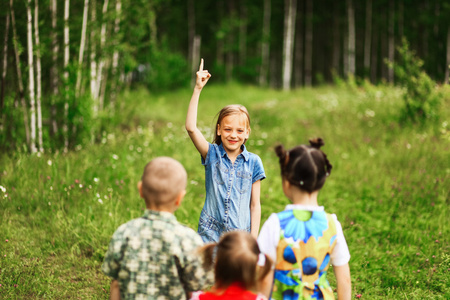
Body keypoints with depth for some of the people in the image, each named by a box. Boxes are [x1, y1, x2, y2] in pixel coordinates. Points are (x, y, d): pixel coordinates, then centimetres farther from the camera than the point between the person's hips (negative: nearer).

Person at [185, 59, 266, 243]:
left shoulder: (253, 162, 3)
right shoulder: (212, 154, 2)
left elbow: (255, 205, 6)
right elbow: (191, 128, -14)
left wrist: (253, 240, 0)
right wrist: (197, 90, -16)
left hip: (240, 237, 1)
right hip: (210, 234, -1)